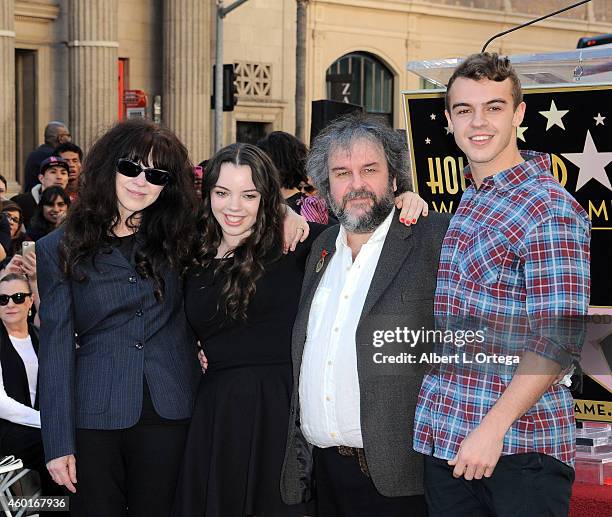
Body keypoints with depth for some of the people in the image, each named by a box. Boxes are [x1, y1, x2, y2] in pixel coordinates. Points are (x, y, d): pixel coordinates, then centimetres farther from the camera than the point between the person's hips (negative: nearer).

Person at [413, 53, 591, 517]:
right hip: (443, 436, 7)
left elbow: (559, 340, -17)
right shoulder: (466, 202, 13)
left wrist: (493, 428, -21)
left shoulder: (551, 209, -11)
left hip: (520, 443, -7)